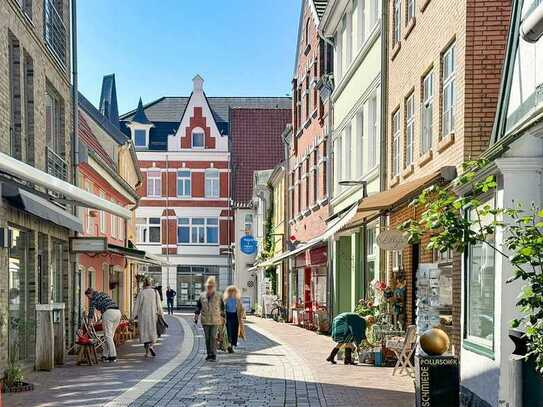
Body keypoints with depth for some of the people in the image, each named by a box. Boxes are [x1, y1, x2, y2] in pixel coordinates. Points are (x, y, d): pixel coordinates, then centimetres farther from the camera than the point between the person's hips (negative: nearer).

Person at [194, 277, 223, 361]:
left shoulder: (218, 296, 1)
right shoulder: (202, 296, 6)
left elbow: (222, 307, 9)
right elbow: (198, 306, 11)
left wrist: (221, 317, 9)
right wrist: (196, 316, 4)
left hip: (215, 320, -3)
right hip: (205, 320, 3)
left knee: (213, 337, -9)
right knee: (207, 338, 8)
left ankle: (213, 355, -8)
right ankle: (209, 354, 18)